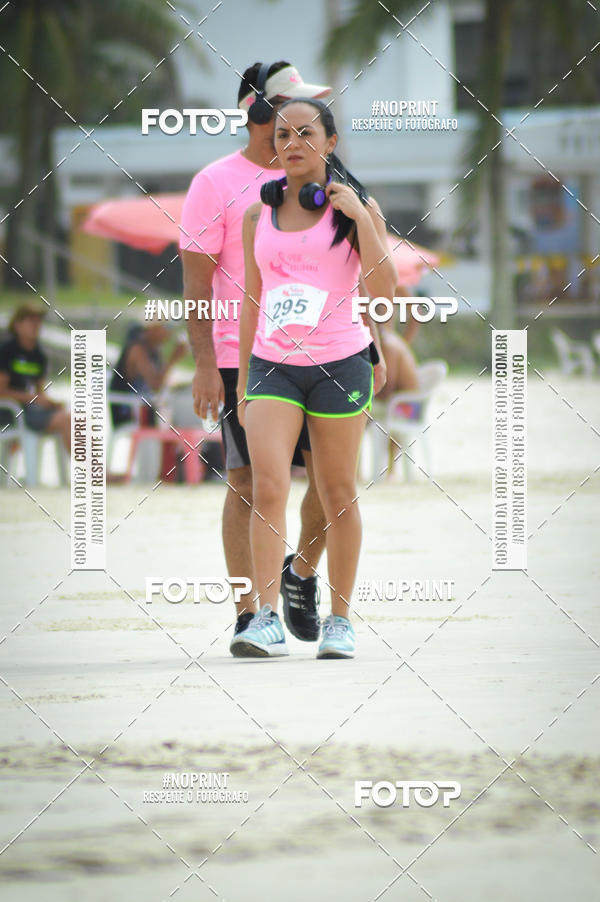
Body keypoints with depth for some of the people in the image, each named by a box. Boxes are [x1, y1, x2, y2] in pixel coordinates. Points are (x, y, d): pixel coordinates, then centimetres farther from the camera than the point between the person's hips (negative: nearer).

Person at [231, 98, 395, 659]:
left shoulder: (354, 206, 1)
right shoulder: (259, 214, 10)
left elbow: (384, 291, -8)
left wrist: (362, 219, -16)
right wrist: (243, 378, 15)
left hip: (339, 364, -2)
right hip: (272, 364, 2)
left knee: (338, 497, 4)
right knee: (268, 488, -14)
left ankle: (339, 621, 14)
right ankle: (267, 620, -18)